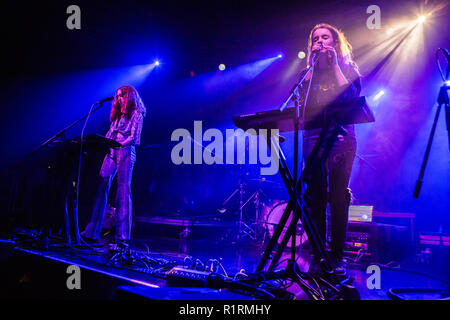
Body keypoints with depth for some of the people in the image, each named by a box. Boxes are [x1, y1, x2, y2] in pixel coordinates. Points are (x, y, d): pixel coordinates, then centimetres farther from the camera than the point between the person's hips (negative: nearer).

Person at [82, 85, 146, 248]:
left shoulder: (136, 114, 5)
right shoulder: (117, 114, 26)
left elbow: (134, 137, -7)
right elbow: (110, 134, 22)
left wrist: (120, 144, -21)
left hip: (125, 152, -7)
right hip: (112, 152, 7)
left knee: (123, 190, -11)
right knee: (101, 187, -3)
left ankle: (123, 236, -10)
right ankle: (91, 233, -2)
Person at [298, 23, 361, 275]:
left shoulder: (348, 69, 13)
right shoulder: (308, 73, 17)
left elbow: (352, 95, -7)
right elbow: (303, 102, 0)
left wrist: (334, 65, -3)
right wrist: (314, 67, 0)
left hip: (342, 138, -1)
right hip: (314, 139, 1)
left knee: (338, 197, -6)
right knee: (315, 197, -4)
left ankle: (337, 257, 2)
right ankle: (317, 256, 3)